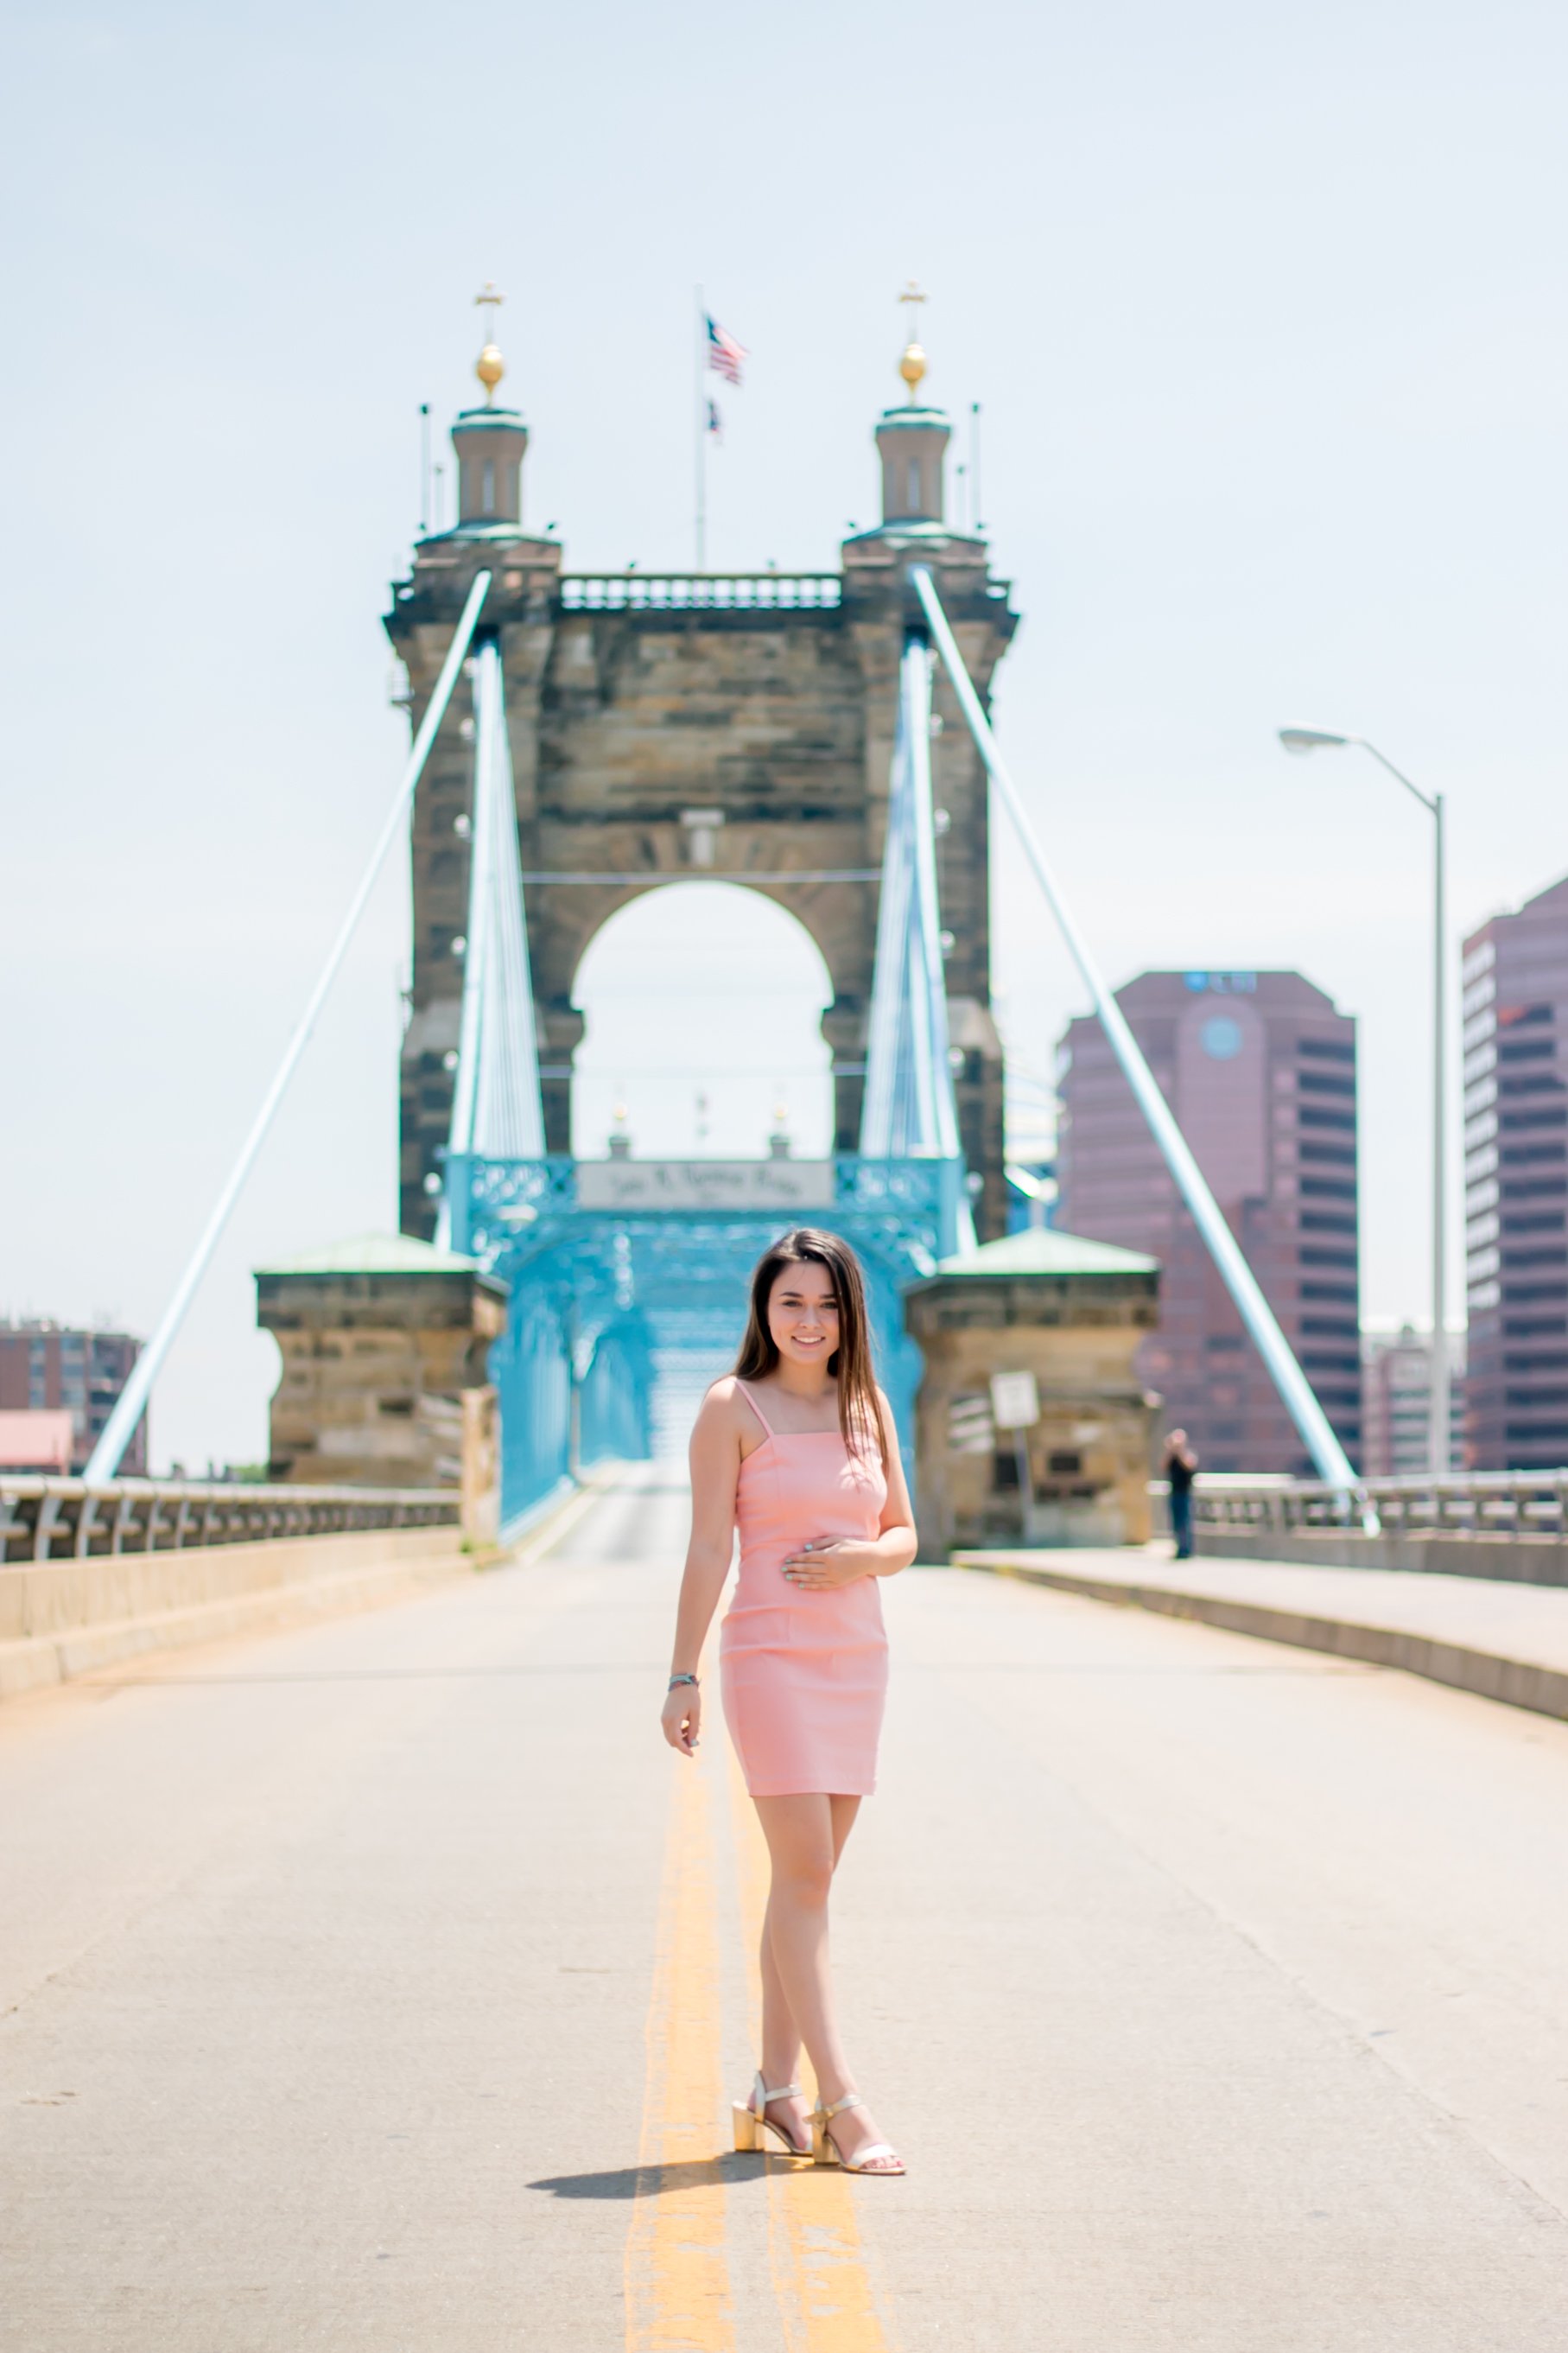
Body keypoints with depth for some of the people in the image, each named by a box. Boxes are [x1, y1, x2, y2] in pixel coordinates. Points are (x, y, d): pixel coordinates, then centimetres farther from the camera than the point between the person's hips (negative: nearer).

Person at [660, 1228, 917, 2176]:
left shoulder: (869, 1405, 12)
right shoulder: (733, 1409, -2)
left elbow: (905, 1534, 16)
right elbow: (709, 1548, -4)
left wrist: (864, 1556, -7)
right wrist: (684, 1677, -8)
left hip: (859, 1659, 5)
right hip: (772, 1656, -5)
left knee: (806, 1880, 8)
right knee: (805, 1874, -11)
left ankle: (776, 2092, 15)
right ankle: (843, 2105, -14)